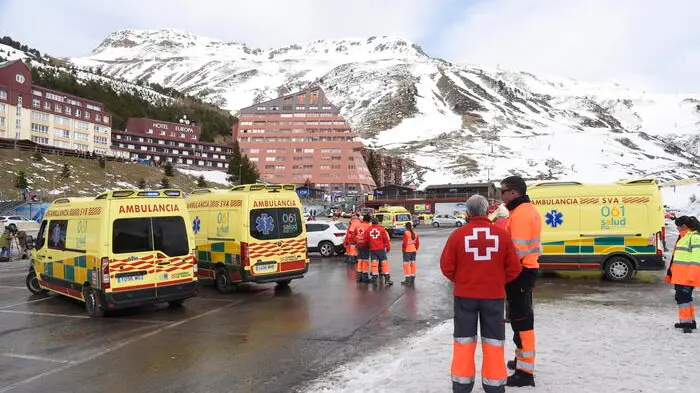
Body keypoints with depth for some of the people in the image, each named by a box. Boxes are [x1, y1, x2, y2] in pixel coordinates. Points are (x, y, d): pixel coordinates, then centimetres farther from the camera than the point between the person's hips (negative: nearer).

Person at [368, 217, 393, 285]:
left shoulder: (368, 230, 3)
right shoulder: (381, 229, -3)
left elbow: (366, 240, 10)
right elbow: (386, 239, -2)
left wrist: (369, 246, 26)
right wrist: (388, 247, 7)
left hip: (372, 249, 2)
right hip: (381, 249, -2)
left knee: (374, 262, 7)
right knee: (384, 262, 1)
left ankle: (374, 276, 4)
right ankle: (387, 278, -1)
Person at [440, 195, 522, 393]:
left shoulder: (458, 234, -8)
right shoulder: (501, 234, -5)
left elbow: (446, 266, -5)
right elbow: (514, 268, -3)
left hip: (464, 295, 0)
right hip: (494, 295, 1)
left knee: (464, 340, 13)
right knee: (493, 341, 13)